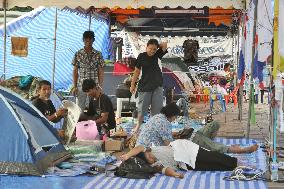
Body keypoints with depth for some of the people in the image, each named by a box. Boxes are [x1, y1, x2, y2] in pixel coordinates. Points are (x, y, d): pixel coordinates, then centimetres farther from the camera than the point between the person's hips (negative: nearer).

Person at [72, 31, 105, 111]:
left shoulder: (98, 54, 2)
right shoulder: (78, 54, 3)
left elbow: (101, 72, 4)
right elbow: (75, 71, 5)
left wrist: (100, 86, -3)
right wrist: (74, 86, 0)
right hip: (81, 86, 0)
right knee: (80, 108, 2)